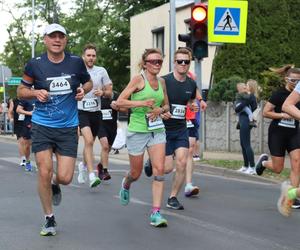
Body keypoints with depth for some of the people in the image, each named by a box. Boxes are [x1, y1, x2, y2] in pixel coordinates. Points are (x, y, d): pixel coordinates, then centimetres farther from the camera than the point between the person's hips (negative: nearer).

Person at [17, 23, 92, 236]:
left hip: (68, 128, 1)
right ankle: (49, 219, 11)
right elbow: (21, 91, 6)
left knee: (65, 177, -5)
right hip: (42, 126, -1)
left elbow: (88, 82, 17)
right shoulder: (35, 64, -4)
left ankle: (55, 185, 35)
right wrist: (35, 92, -15)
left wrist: (83, 90, -5)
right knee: (44, 172, -8)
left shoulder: (76, 62, 0)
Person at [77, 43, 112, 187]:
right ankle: (91, 175, -26)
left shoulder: (101, 71, 4)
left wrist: (102, 92, -13)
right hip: (81, 111, -3)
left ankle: (83, 165, 46)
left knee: (90, 143, 16)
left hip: (96, 112, 3)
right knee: (89, 140, -22)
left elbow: (109, 92, 6)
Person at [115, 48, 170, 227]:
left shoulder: (162, 82, 8)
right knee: (136, 173, 9)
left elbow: (167, 105, 20)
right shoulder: (138, 79, -9)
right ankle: (126, 185, 47)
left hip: (157, 130, 4)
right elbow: (119, 102, -13)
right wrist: (142, 103, -22)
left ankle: (156, 212, -9)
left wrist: (160, 109, -3)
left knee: (160, 169, -11)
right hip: (137, 131, -4)